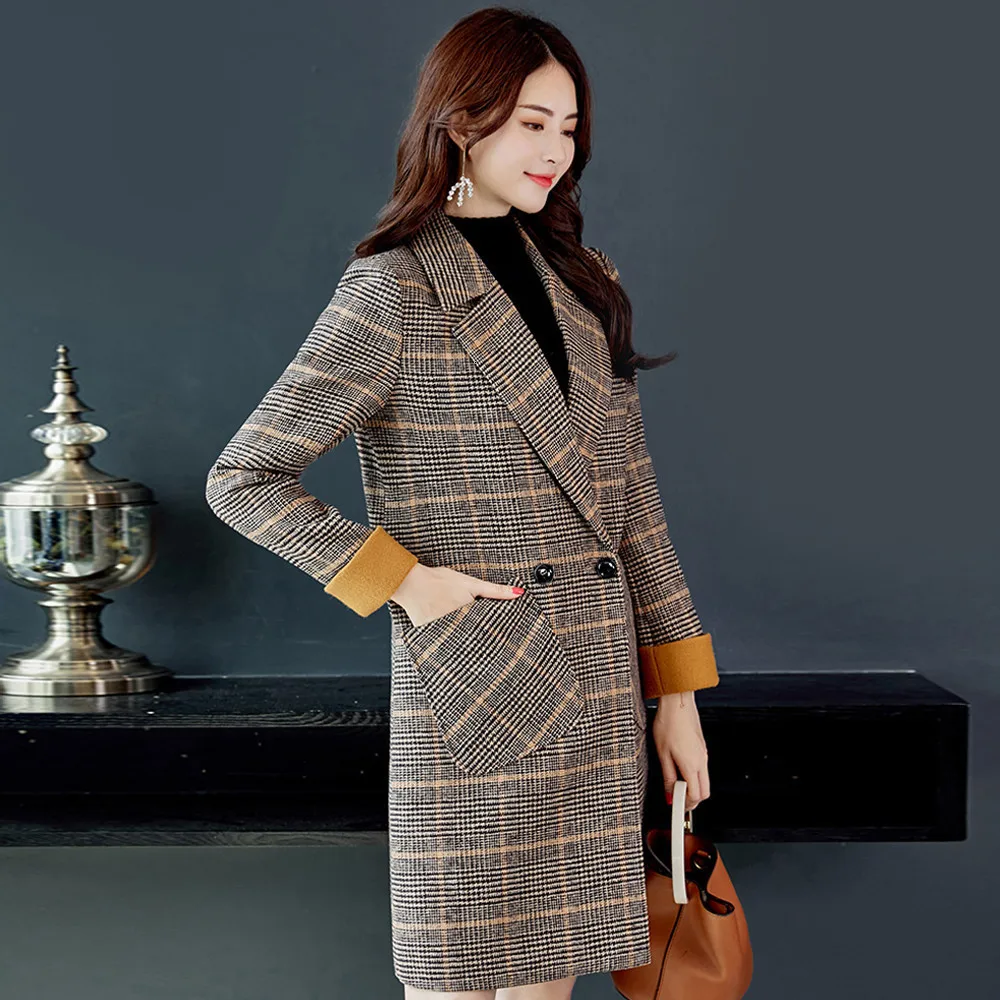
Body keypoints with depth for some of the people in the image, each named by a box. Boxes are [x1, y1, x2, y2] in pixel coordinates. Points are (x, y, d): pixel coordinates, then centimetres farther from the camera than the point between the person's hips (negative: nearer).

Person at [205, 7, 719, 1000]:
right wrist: (400, 581, -11)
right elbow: (243, 480, -9)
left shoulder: (582, 280, 11)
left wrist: (676, 693, 9)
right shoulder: (395, 290, -8)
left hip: (599, 688, 6)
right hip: (473, 689, -6)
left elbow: (632, 498, 11)